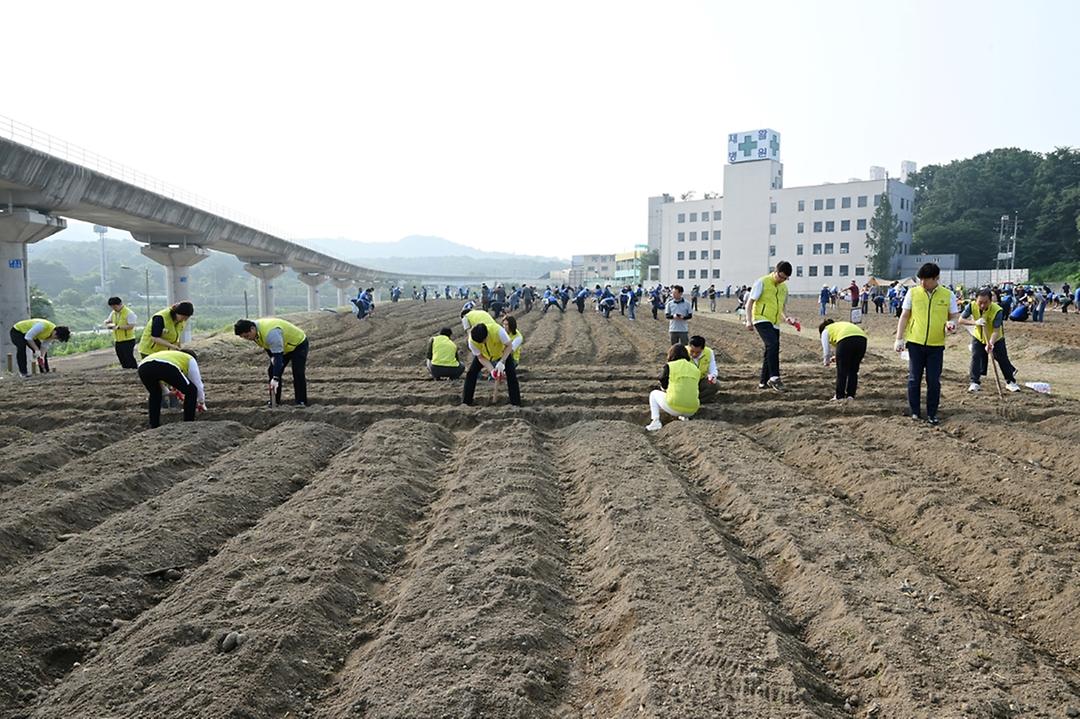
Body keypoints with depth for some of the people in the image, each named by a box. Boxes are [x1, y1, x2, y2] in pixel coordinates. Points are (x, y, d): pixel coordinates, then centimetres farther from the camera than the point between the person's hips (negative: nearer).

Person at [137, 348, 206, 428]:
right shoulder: (190, 359, 33)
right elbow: (197, 383, 33)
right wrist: (201, 403, 47)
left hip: (143, 366, 6)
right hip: (166, 367, -6)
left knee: (154, 394, 35)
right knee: (191, 391, 17)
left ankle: (154, 426, 32)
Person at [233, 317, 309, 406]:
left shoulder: (270, 333, -40)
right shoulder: (255, 332, -11)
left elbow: (278, 356, -41)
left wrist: (275, 378, -43)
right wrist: (273, 359, -5)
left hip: (298, 343, -9)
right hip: (283, 346, 9)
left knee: (298, 373, -20)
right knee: (272, 370, 1)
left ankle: (301, 402, -11)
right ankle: (275, 401, 7)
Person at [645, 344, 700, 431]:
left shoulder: (669, 366, -2)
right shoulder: (695, 369, 10)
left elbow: (663, 384, 12)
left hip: (674, 408, -4)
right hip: (691, 411, 5)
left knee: (654, 394, 25)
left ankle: (656, 422, 9)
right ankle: (685, 417, 16)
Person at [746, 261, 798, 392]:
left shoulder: (784, 287, 14)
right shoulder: (762, 282, -5)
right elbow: (750, 303, -5)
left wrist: (786, 319, 3)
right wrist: (749, 321, -15)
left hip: (774, 324, 7)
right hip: (761, 320, -7)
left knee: (770, 351, 7)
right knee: (773, 344, -26)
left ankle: (763, 382, 18)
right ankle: (774, 377, -22)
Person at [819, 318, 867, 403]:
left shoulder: (826, 331, 23)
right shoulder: (840, 325, 39)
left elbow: (826, 350, 17)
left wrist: (826, 362, 34)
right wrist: (836, 357, 46)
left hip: (846, 340, -6)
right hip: (862, 338, 6)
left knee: (841, 370, 7)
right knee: (853, 370, 16)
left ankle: (839, 396, 11)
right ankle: (850, 395, 18)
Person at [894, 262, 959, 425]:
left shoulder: (948, 295, 0)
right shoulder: (912, 292, -1)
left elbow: (954, 316, 9)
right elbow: (904, 316, 4)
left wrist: (951, 323, -15)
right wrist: (899, 339, 0)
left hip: (936, 345, 0)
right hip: (915, 343, 0)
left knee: (934, 381, 4)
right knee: (914, 379, 6)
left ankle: (932, 413, 16)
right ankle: (915, 411, 17)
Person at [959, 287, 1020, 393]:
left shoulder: (997, 310, -33)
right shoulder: (972, 306, -25)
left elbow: (996, 331, -32)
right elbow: (961, 320, -25)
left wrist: (990, 343, -46)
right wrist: (975, 322, -41)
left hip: (996, 339, -2)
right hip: (978, 337, 2)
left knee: (1003, 360, 6)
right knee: (976, 358, -7)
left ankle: (1010, 381, 21)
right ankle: (975, 382, 1)